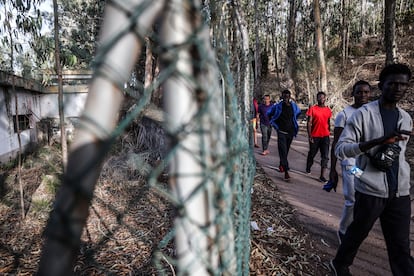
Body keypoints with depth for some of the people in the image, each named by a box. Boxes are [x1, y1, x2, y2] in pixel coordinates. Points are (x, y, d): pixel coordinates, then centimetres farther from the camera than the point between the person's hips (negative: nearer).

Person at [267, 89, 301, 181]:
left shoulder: (294, 106, 1)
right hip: (281, 132, -4)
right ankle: (286, 171, -16)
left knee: (286, 150, 14)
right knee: (283, 150, -13)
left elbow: (298, 112, 25)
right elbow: (269, 113, 7)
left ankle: (282, 165, 36)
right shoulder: (277, 106, -9)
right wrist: (275, 124, 7)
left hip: (291, 132, 4)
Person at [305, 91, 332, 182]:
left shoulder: (328, 110, 7)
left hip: (325, 136, 3)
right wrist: (310, 135, -13)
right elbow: (309, 123, -8)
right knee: (312, 153, 14)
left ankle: (322, 176, -2)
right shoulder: (312, 109, -5)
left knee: (325, 156, -4)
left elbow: (328, 123, 17)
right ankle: (308, 168, 40)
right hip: (315, 136, -2)